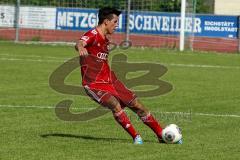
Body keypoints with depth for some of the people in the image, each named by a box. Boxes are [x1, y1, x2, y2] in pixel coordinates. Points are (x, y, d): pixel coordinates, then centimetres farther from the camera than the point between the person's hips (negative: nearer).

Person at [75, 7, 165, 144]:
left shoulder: (105, 39, 13)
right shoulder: (92, 35, -14)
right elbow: (79, 43, -37)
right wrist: (80, 48, -60)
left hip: (110, 80, 8)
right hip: (94, 85, -8)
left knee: (137, 105, 5)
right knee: (116, 105, -31)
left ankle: (162, 135, 17)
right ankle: (136, 137, -19)